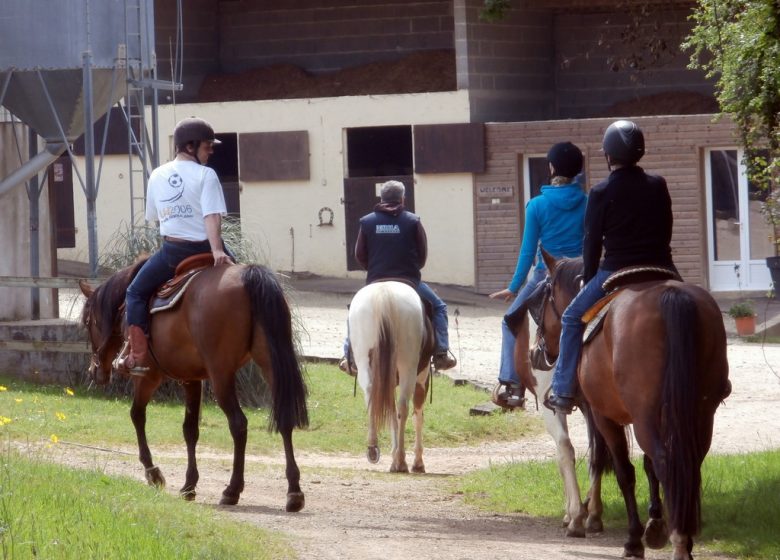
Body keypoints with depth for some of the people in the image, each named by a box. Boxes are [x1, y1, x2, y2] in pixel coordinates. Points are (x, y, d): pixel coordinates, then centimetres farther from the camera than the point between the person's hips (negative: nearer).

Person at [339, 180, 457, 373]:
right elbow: (422, 254, 0)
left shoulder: (366, 222, 2)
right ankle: (441, 353, 4)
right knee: (438, 307, 16)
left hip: (375, 282, 2)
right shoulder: (413, 221, -4)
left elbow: (359, 255, 5)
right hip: (409, 281, -2)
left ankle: (349, 356, 14)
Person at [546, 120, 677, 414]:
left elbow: (592, 241, -2)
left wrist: (589, 278, 12)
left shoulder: (602, 193, -8)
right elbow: (666, 232, 12)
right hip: (660, 270, 4)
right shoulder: (658, 186, 4)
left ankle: (563, 392, 8)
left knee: (572, 318, 13)